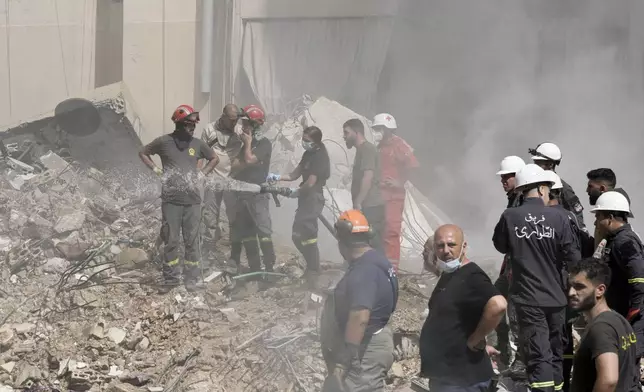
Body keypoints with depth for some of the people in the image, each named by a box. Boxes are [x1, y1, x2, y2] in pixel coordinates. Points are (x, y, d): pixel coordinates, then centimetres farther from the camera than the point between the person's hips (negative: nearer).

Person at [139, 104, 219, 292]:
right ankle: (170, 278, 10)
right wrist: (157, 170, 2)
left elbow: (214, 158, 21)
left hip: (192, 201, 2)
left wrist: (202, 174, 8)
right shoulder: (164, 141, -1)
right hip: (171, 200, -2)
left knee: (192, 241, 3)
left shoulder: (197, 144, 6)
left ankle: (191, 278, 10)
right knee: (171, 241, 2)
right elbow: (143, 153, 13)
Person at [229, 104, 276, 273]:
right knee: (245, 234, 8)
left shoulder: (264, 144, -4)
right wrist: (245, 163, -9)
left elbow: (249, 160, -17)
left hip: (258, 195, -8)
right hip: (242, 194, 8)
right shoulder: (246, 145, 18)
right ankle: (255, 268, 13)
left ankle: (270, 267, -14)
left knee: (263, 231, -13)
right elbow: (234, 167, 11)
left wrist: (248, 143, -3)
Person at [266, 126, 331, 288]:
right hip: (306, 198, 10)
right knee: (298, 236, 13)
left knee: (308, 237, -7)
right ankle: (313, 267, 27)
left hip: (313, 199, -10)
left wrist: (296, 191, -4)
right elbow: (295, 174, 14)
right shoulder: (308, 154, 13)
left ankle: (312, 273, 1)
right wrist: (277, 177, -1)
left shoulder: (320, 156, -15)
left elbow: (310, 183, -19)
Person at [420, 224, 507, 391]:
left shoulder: (471, 276, -18)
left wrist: (474, 341, -25)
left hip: (462, 378, -10)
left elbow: (498, 305, -36)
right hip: (443, 374, 10)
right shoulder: (448, 275, 12)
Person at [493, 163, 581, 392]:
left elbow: (501, 246, 10)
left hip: (527, 298, -1)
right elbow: (573, 259, -6)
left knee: (538, 356, -2)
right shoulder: (558, 218, -8)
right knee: (556, 352, 19)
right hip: (555, 296, 1)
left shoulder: (509, 217, -8)